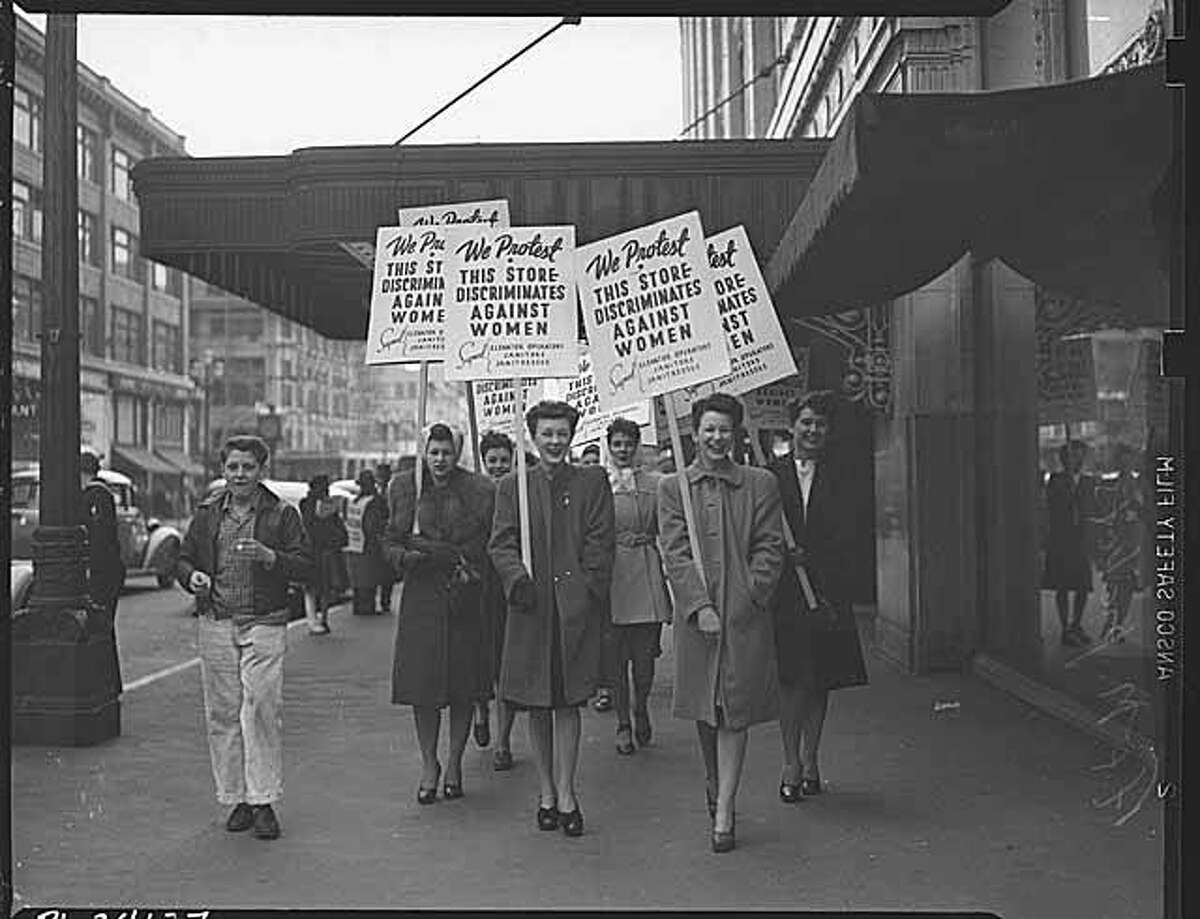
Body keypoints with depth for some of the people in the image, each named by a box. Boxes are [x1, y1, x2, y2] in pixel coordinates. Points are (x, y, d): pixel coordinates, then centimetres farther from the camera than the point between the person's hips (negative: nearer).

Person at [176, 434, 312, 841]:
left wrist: (269, 557, -18)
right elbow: (183, 559, 18)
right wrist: (192, 576, -5)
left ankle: (263, 801, -2)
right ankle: (237, 799, 14)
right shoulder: (207, 514, 12)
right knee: (222, 713, 4)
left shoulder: (282, 514, 3)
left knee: (262, 709, -10)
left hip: (264, 625, -3)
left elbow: (305, 566, -2)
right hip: (215, 626, 3)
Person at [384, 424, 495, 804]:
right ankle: (429, 764, 15)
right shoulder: (406, 488, 5)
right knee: (422, 683, 0)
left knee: (464, 686, 4)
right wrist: (406, 556, -12)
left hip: (466, 601, -1)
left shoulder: (480, 491, -1)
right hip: (421, 599, 1)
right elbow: (390, 541, 8)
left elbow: (490, 545, 1)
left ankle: (455, 763, 19)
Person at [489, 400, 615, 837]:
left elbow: (600, 542, 2)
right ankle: (546, 792, 19)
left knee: (567, 702, 0)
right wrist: (518, 578, -15)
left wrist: (586, 589, -9)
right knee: (536, 706, 8)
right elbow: (501, 544, 3)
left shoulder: (593, 482, 7)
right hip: (530, 608, 2)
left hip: (576, 608, -1)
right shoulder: (512, 486, 9)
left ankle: (566, 793, 8)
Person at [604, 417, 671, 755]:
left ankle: (641, 707, 28)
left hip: (646, 574, 1)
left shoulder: (654, 483, 10)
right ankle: (623, 724, 15)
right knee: (616, 655, 1)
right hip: (610, 574, -1)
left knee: (645, 654, 1)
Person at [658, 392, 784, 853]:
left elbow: (769, 549, 2)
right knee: (703, 711, 13)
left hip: (744, 616, -1)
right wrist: (700, 606, -13)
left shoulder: (760, 484, 5)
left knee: (734, 713, -1)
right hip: (695, 614, 1)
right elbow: (675, 554, -2)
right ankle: (714, 785, 37)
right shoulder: (672, 487, 5)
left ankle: (724, 815, 4)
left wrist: (749, 598, -10)